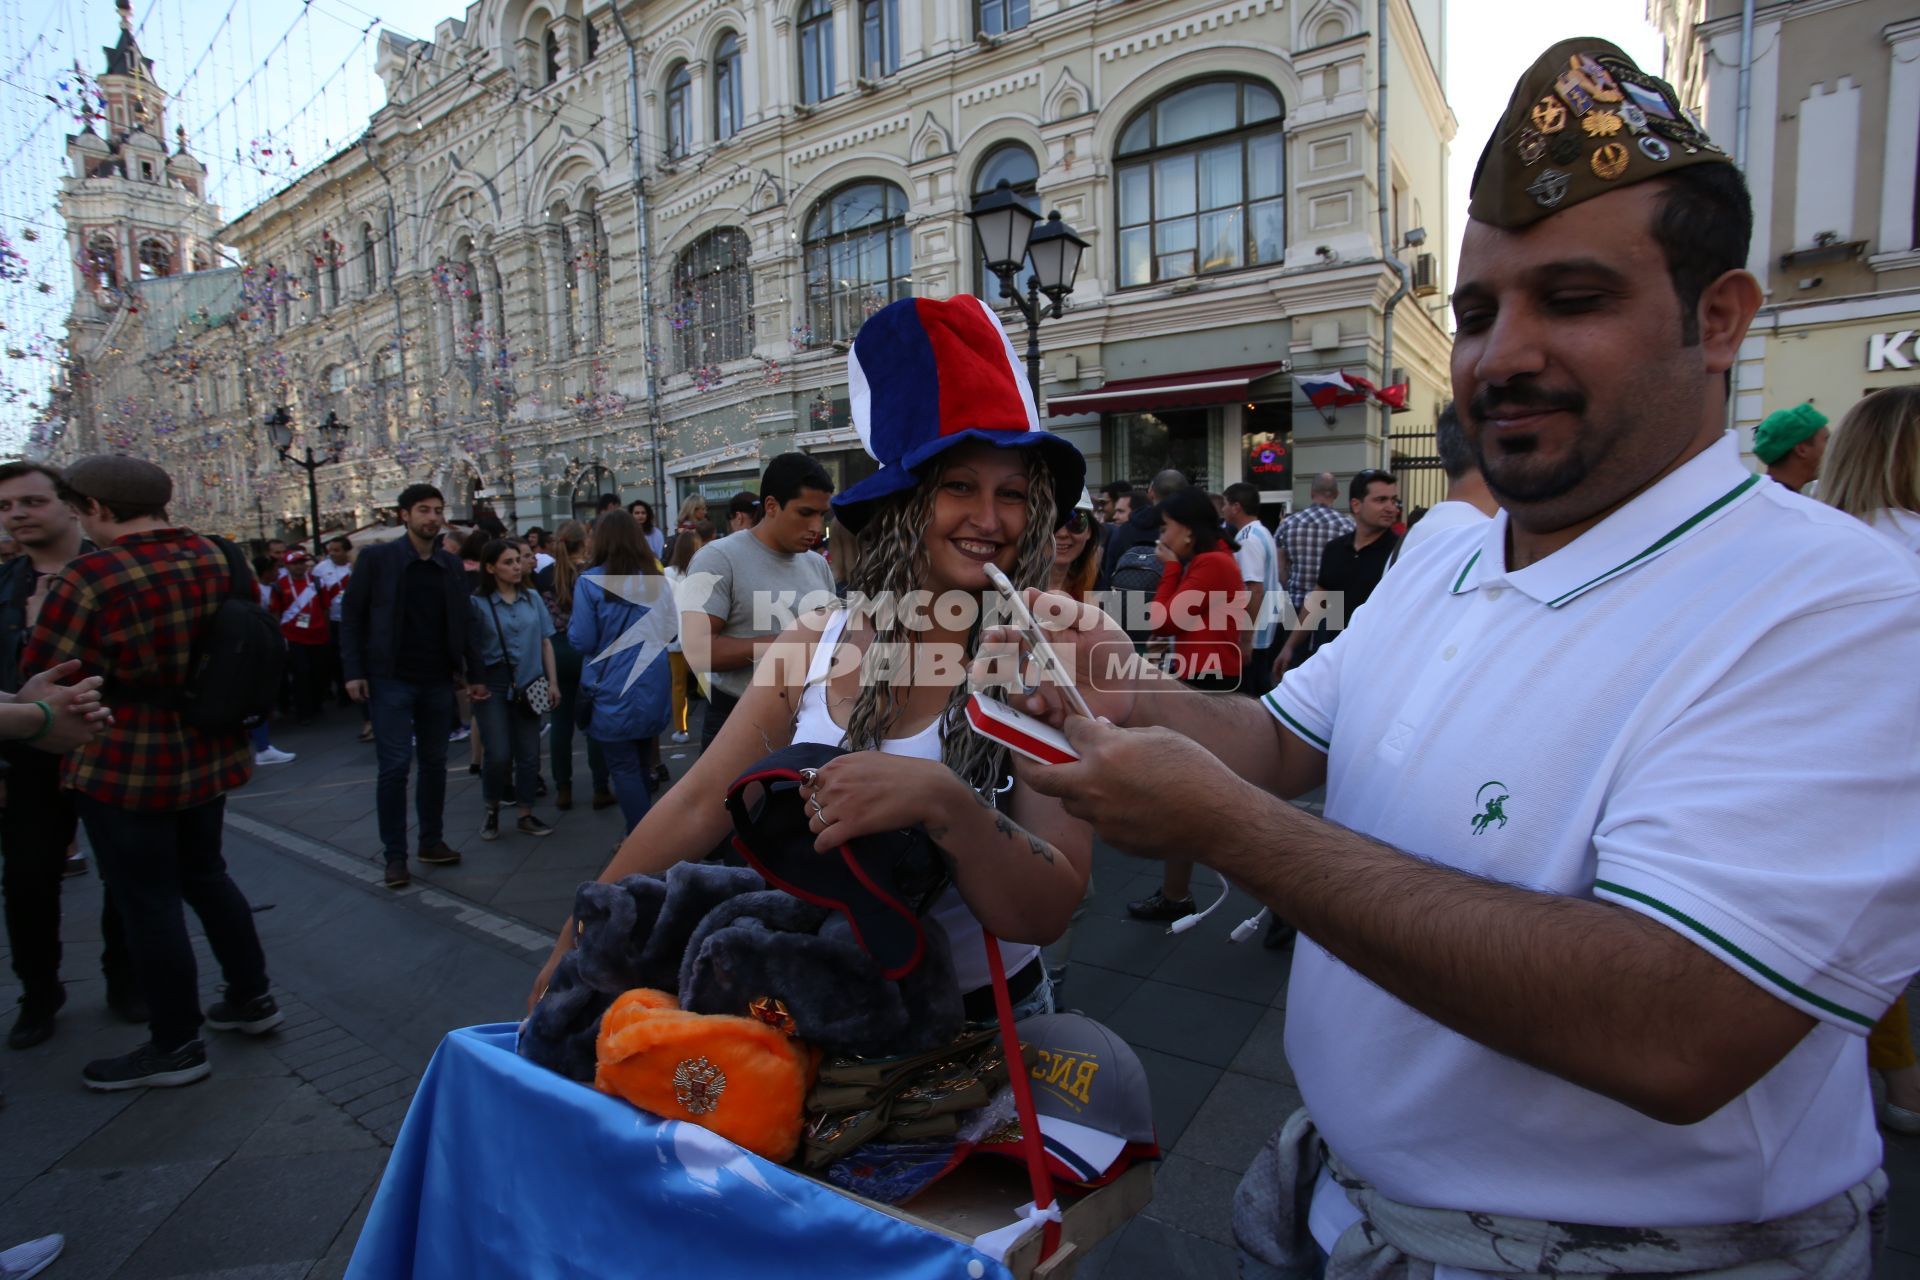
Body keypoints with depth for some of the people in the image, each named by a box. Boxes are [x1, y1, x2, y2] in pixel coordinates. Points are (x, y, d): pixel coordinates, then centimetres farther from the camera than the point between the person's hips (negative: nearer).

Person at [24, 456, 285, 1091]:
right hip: (211, 753, 7)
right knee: (204, 873, 22)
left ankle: (176, 1047, 17)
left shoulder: (91, 578, -18)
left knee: (147, 900, 5)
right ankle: (253, 997, 31)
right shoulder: (218, 559, 0)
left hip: (126, 766, -7)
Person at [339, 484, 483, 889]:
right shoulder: (376, 559, -3)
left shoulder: (452, 566, 8)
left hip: (438, 682, 4)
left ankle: (432, 841, 21)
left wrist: (474, 673, 7)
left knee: (435, 764, 9)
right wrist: (354, 671, -9)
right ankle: (394, 854, 6)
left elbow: (462, 624, 12)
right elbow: (352, 617, -2)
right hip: (391, 680, -4)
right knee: (395, 766, -4)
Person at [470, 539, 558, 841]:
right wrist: (470, 683, -12)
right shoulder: (477, 602, -6)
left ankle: (526, 815, 21)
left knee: (529, 754, 7)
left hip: (529, 685, 3)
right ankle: (492, 809, 19)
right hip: (493, 686, -3)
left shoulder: (532, 598, 4)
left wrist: (552, 681, 4)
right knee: (499, 755, -7)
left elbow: (545, 642, 7)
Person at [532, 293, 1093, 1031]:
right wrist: (575, 950, 2)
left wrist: (941, 803, -38)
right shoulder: (818, 641, -8)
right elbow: (694, 808, -2)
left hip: (977, 1023, -2)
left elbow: (1048, 911, -22)